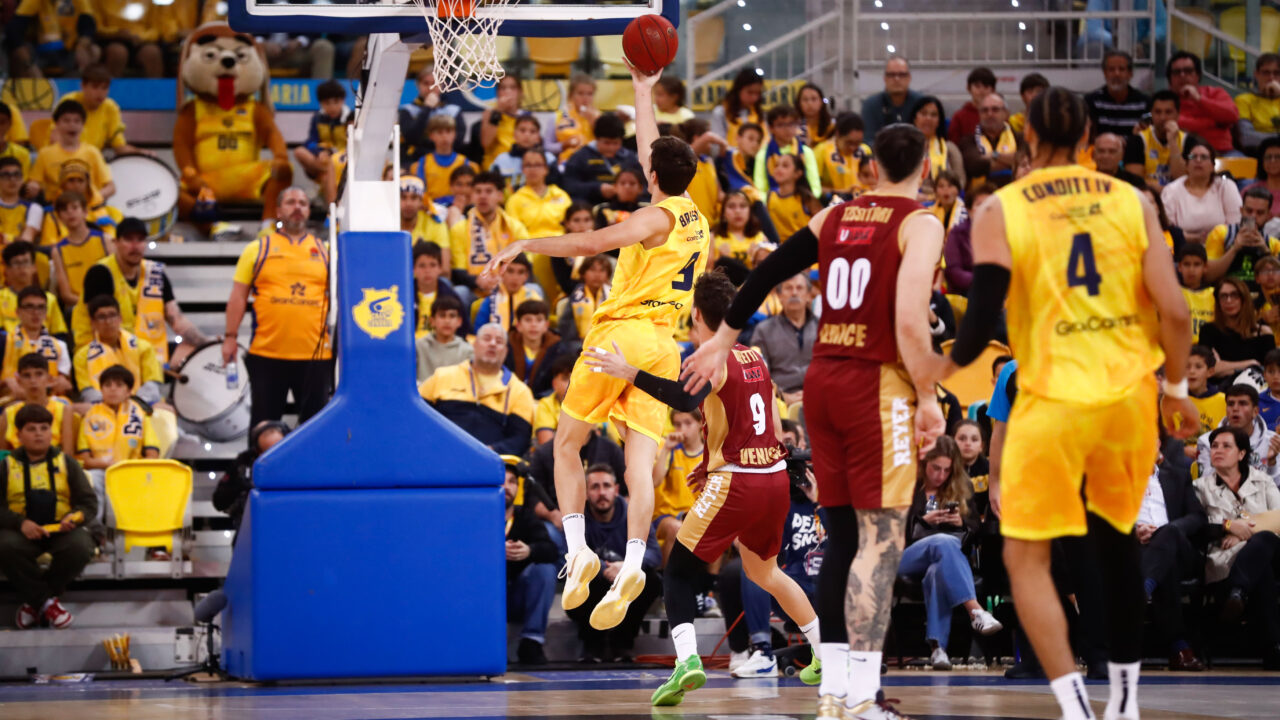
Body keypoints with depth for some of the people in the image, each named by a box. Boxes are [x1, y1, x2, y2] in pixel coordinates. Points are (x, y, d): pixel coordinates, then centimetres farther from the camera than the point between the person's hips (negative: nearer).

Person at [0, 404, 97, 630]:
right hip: (22, 531, -1)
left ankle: (34, 599, -11)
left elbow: (90, 503, 8)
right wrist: (20, 523, -20)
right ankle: (47, 602, -19)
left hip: (62, 529, 1)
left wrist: (75, 518, -15)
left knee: (80, 547, -32)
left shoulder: (66, 463, 10)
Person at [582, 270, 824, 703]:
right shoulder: (754, 356, 14)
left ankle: (687, 659, -25)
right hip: (775, 477, 7)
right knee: (764, 570, 29)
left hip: (735, 484, -7)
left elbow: (686, 398, -32)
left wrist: (628, 373, -34)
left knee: (678, 573, -3)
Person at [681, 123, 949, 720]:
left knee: (843, 538, 12)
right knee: (880, 540, -7)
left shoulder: (834, 216, 13)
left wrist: (724, 340, 27)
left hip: (823, 379, 7)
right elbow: (909, 320, -17)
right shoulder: (919, 223, -6)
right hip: (878, 384, -7)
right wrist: (928, 398, -11)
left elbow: (767, 273, 16)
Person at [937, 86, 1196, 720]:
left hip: (1053, 399, -3)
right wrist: (1176, 388, 13)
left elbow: (984, 317, -10)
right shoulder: (1132, 202, 3)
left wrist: (950, 364, 10)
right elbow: (1173, 310, -2)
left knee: (1026, 557, 5)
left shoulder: (998, 212, -4)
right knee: (1116, 534, 23)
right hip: (1129, 391, 4)